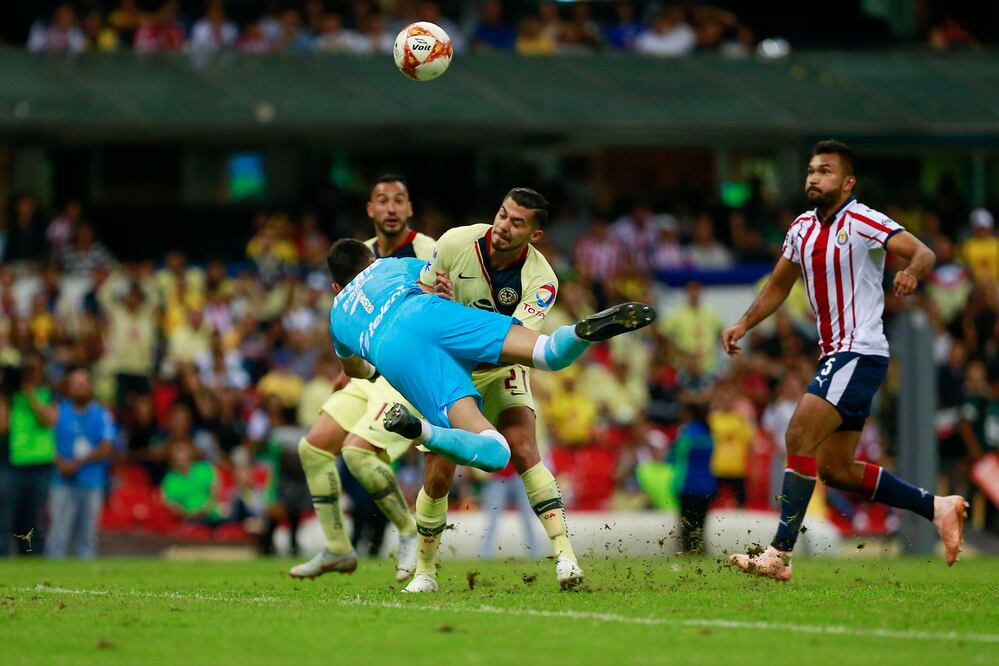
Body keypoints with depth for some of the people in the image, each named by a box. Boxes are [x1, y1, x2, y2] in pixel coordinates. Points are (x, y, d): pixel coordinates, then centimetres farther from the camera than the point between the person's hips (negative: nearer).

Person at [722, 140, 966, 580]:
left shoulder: (863, 222, -11)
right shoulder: (802, 228, 12)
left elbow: (923, 253, -21)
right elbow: (779, 286, 24)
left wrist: (912, 272, -43)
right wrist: (744, 324, 11)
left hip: (860, 353, -9)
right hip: (834, 356, 9)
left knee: (800, 436, -21)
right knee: (835, 469, 8)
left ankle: (780, 553, -24)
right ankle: (936, 507, 19)